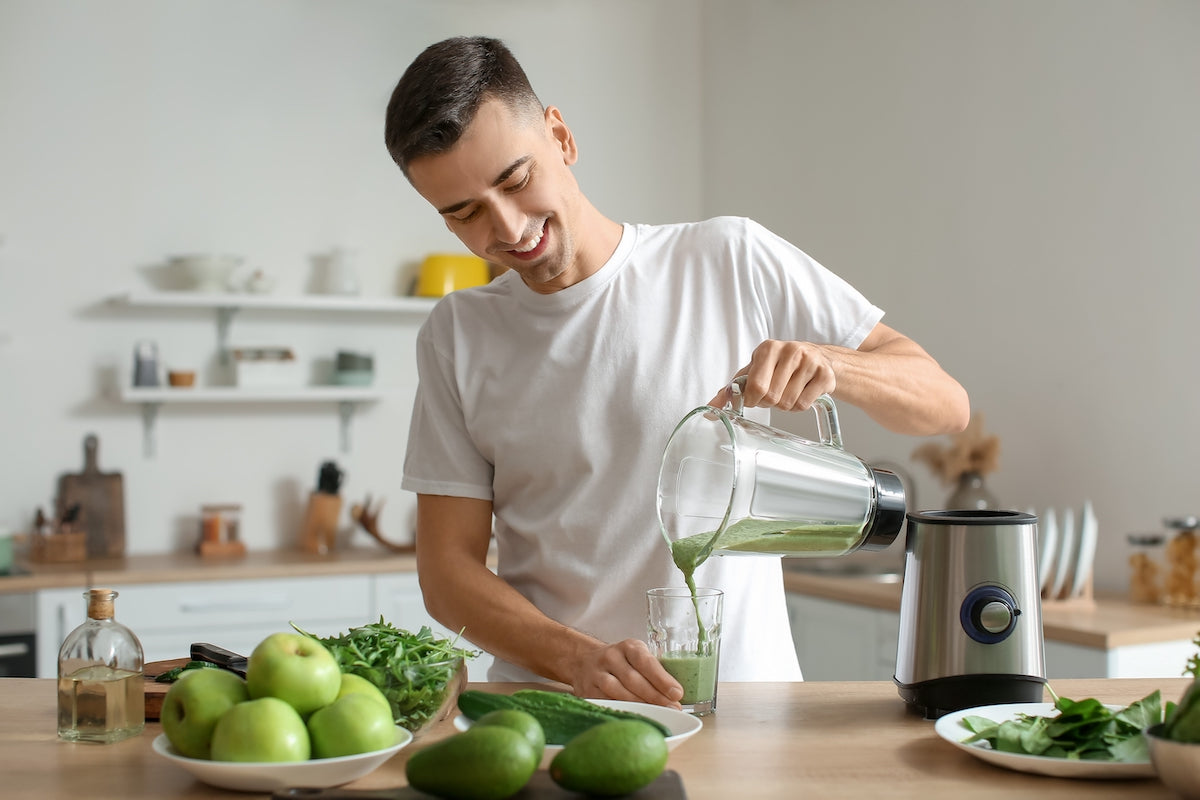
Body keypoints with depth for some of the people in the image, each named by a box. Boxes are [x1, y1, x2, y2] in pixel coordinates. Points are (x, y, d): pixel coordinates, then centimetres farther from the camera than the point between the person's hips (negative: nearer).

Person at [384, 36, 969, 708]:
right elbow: (449, 568, 3)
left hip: (745, 703, -1)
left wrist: (828, 363, -17)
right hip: (547, 709, 1)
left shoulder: (731, 261, 2)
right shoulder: (456, 337, 6)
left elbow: (946, 403, 4)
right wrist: (580, 659, -16)